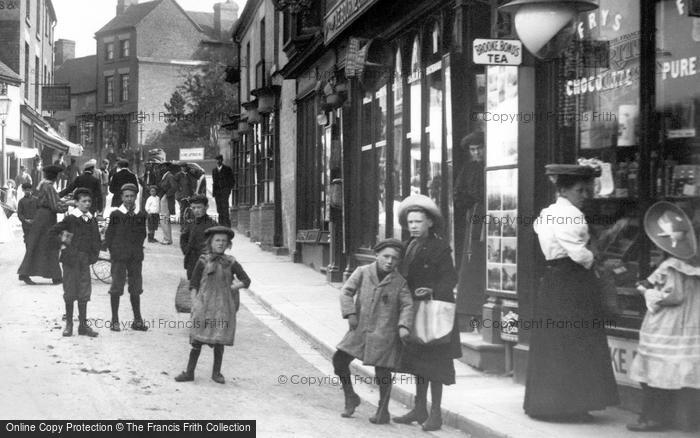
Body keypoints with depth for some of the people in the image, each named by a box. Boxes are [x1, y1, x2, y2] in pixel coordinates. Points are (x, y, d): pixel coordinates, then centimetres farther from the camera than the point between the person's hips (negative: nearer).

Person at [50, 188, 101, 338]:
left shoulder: (92, 220, 7)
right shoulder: (70, 219, -7)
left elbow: (96, 239, 14)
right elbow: (53, 231, -7)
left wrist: (94, 253, 1)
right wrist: (63, 241, -10)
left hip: (85, 259, 4)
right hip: (71, 259, -4)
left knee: (84, 293, 6)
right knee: (70, 293, 4)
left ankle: (83, 324, 12)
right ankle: (68, 324, 15)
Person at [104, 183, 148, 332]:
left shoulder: (141, 215, 6)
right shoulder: (115, 214, -3)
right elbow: (109, 235, 0)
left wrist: (137, 248, 4)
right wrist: (113, 251, -4)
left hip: (136, 256, 3)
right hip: (119, 256, -3)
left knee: (136, 289, 8)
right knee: (116, 288, 1)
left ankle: (137, 320, 16)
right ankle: (115, 321, 7)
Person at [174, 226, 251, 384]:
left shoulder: (230, 263, 3)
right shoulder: (203, 261, 1)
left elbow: (246, 280, 7)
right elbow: (193, 283, 3)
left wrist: (236, 285, -10)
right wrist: (195, 301, -8)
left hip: (223, 306, 1)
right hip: (204, 304, -1)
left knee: (219, 341, 5)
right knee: (197, 340, 1)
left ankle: (216, 373, 18)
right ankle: (189, 372, 9)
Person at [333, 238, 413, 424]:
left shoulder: (399, 282, 0)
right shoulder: (362, 272, 1)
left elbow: (407, 306, -2)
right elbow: (346, 292, -2)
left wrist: (404, 326, -16)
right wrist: (350, 314, -13)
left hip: (384, 333, -2)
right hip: (360, 330, 2)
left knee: (383, 371, 0)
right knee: (339, 360, 1)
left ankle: (383, 412, 16)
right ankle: (350, 397, 22)